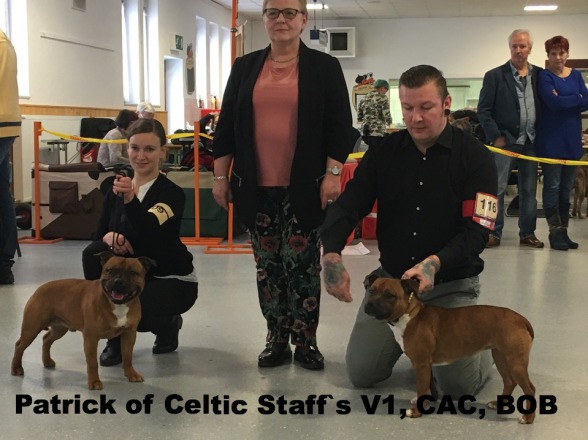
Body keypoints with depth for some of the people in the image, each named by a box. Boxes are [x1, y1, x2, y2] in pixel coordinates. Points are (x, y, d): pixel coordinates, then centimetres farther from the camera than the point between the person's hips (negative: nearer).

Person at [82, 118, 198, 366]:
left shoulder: (171, 193, -17)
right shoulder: (117, 188, 0)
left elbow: (148, 230, -35)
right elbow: (100, 232, 4)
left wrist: (130, 198, -54)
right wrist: (110, 237, -21)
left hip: (173, 280, -5)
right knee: (93, 253, -23)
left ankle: (167, 325, 7)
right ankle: (116, 340, -7)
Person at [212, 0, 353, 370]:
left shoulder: (324, 67, 2)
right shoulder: (245, 68, 9)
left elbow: (339, 126, -2)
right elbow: (227, 126, 10)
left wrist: (332, 174, -9)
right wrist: (221, 176, 6)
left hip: (304, 187, -3)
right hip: (258, 187, 3)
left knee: (303, 265, 0)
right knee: (268, 265, 8)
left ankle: (306, 342, 13)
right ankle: (277, 340, 18)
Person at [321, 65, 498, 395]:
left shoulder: (475, 157, -10)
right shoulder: (384, 152, 0)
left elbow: (476, 231, -16)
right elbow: (348, 206, -5)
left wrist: (435, 263, -35)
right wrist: (332, 253, -25)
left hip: (452, 284, -3)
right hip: (391, 277, 3)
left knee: (460, 382, -14)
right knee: (361, 373, -3)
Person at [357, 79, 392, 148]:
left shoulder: (364, 99, 13)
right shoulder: (382, 98, -5)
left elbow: (359, 118, 14)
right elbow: (387, 116, -12)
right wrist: (388, 123, 9)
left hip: (365, 132, 6)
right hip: (378, 132, -6)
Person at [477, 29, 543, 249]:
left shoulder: (539, 74, 7)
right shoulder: (495, 76, -2)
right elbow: (483, 110, -4)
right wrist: (496, 137, -10)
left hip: (530, 142, 3)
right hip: (505, 140, -3)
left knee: (529, 190, 8)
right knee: (497, 189, -4)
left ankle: (527, 233, 16)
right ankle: (494, 233, 3)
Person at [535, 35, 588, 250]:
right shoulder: (544, 76, -3)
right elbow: (553, 102, -18)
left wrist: (563, 100, -14)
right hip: (551, 139, -5)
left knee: (566, 187, 7)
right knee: (552, 186, -3)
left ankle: (563, 231, 12)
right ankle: (555, 232, 0)